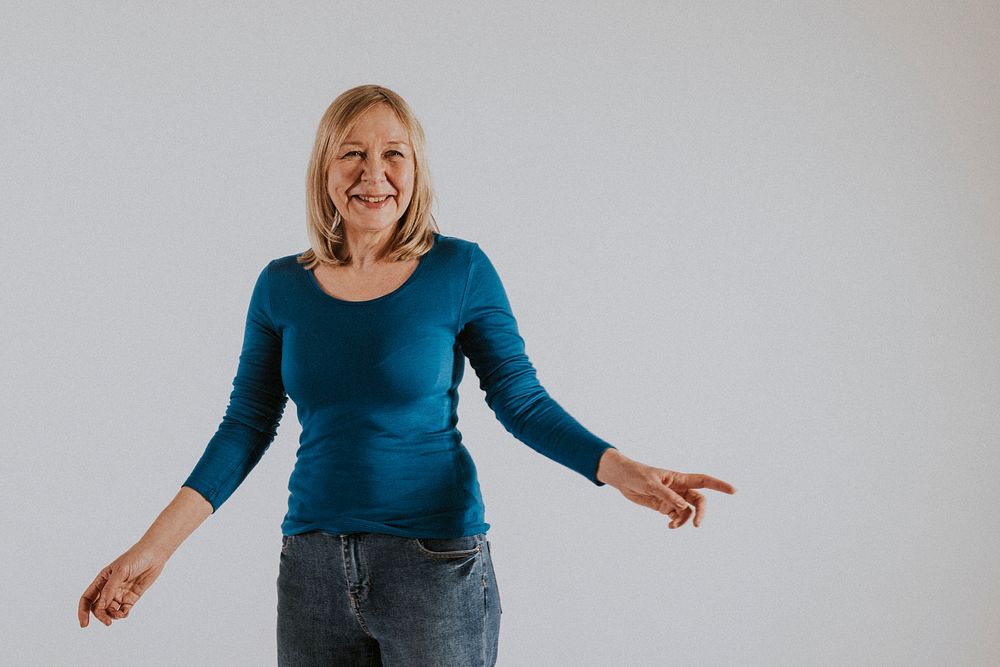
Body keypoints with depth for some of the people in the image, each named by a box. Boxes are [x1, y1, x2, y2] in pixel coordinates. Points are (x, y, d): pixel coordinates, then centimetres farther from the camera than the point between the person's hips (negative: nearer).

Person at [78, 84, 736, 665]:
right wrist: (154, 547, -2)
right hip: (313, 567, 3)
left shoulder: (461, 270, -6)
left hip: (436, 565, -3)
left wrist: (621, 469, -17)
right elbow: (247, 426, 5)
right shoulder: (282, 285, 2)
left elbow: (522, 401, -2)